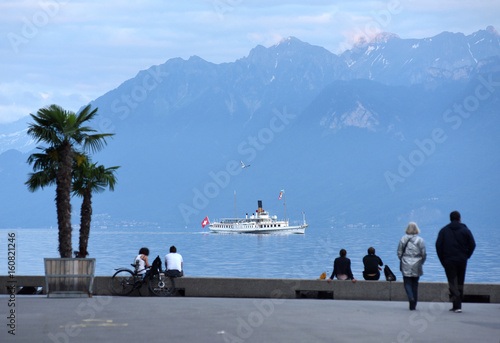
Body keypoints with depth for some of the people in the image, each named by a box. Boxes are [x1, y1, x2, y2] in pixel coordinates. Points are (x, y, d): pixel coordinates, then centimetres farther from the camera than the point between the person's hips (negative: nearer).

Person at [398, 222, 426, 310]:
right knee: (415, 284, 11)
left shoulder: (403, 239, -2)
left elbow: (399, 253, 1)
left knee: (407, 283, 3)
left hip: (406, 266, -1)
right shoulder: (420, 240, -4)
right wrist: (421, 262, 13)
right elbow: (424, 254, -3)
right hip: (416, 267, 1)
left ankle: (411, 298, -24)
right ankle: (414, 305, 14)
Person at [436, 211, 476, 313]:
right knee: (460, 283, 12)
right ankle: (458, 305, 16)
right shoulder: (465, 230, 3)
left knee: (452, 283, -3)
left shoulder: (444, 231, 2)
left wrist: (442, 260, 4)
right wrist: (466, 256, 9)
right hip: (462, 261, 1)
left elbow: (438, 246, -2)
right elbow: (472, 245, -1)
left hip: (449, 261, -1)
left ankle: (457, 305, -16)